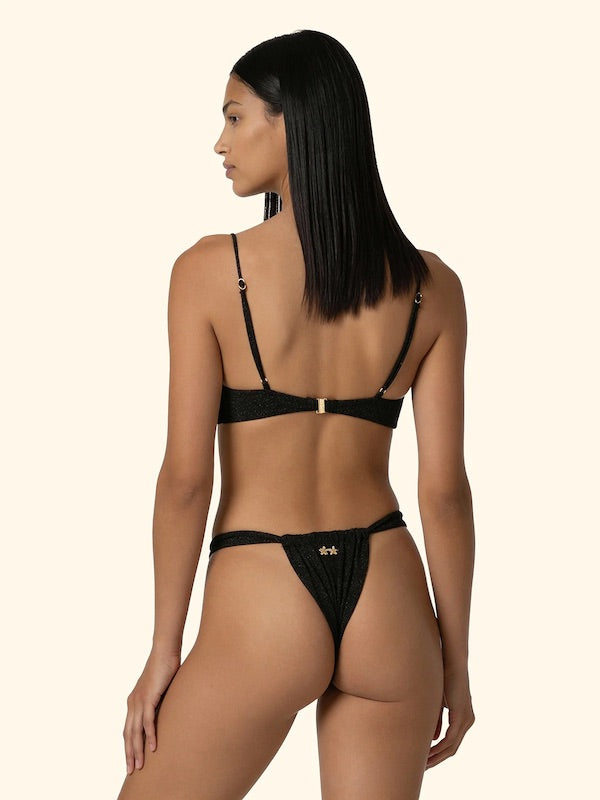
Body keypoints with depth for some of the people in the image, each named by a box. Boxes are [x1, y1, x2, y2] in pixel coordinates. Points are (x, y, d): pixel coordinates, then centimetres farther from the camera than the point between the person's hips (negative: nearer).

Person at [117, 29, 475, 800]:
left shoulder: (210, 270, -8)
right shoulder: (430, 285, 0)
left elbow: (185, 478, -9)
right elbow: (445, 490, 0)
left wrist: (163, 650, 1)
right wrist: (455, 660, 9)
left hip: (261, 601, -3)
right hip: (390, 598, 4)